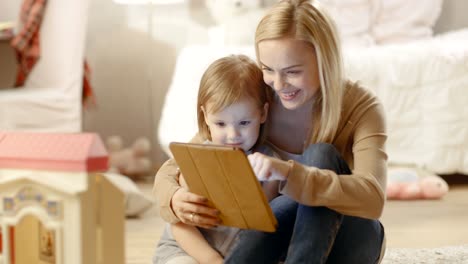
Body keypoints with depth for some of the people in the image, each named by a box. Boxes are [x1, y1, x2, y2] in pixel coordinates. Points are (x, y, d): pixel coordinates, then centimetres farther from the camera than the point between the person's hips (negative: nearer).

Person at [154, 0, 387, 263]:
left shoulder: (361, 108, -17)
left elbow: (372, 199, -34)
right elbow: (171, 171, -7)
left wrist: (290, 174, -50)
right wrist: (175, 200, -33)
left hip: (349, 240, -1)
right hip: (281, 236, 1)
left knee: (321, 155, -28)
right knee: (292, 202, -34)